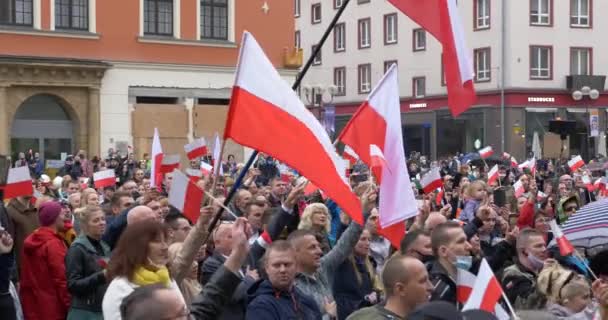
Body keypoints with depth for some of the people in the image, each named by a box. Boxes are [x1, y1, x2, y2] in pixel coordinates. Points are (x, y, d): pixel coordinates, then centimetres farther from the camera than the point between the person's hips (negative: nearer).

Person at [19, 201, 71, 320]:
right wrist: (68, 305, -12)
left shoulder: (30, 241, 9)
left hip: (32, 306, 8)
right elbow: (61, 278, -18)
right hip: (52, 307, -8)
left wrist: (26, 300, 20)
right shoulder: (54, 244, -16)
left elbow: (26, 276, 14)